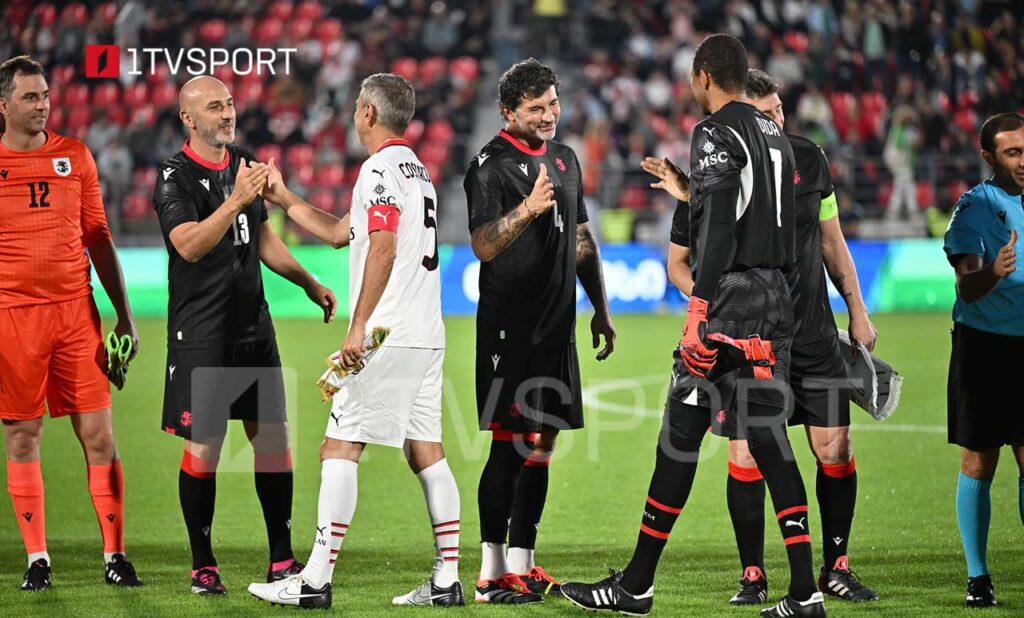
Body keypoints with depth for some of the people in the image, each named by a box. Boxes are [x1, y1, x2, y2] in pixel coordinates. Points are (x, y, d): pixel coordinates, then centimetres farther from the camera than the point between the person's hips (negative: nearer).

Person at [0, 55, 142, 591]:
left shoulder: (75, 157, 9)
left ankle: (114, 555, 4)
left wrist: (124, 316, 10)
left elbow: (99, 241, 14)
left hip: (76, 310, 2)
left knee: (99, 435, -1)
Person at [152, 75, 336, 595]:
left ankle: (282, 560, 12)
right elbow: (189, 245, -27)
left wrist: (310, 284, 18)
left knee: (272, 436, 5)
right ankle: (203, 566, 6)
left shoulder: (246, 163, 11)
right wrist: (236, 200, -36)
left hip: (253, 322, 6)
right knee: (203, 445, -4)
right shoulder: (174, 177, -11)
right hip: (200, 332, -6)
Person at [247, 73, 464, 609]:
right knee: (426, 451, 9)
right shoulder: (417, 171, 21)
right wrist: (284, 200, 33)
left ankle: (316, 581, -10)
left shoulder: (380, 168, -8)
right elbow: (341, 233, 31)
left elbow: (383, 247, -21)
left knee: (340, 446, -8)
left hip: (388, 337, -9)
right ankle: (446, 580, 6)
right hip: (427, 337, 9)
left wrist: (358, 326, -23)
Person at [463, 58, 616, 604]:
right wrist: (527, 209, -34)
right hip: (510, 327, -8)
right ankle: (491, 574, -9)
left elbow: (580, 237, 24)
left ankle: (522, 564, 15)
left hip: (556, 326, 8)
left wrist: (600, 308, 22)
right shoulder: (491, 165, -10)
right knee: (509, 444, -10)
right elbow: (483, 245, -19)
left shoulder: (564, 158, 16)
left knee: (541, 443, 9)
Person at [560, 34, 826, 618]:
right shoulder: (776, 136, 18)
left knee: (682, 433, -1)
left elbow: (719, 227, -19)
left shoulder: (717, 134, -9)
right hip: (776, 297, 8)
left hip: (730, 294, -8)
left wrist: (698, 314, -23)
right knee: (768, 438, 6)